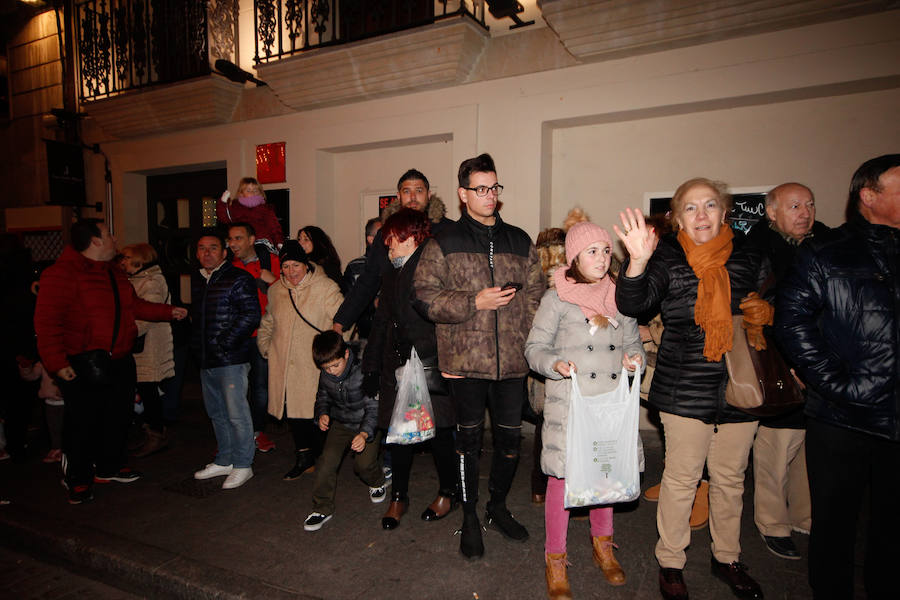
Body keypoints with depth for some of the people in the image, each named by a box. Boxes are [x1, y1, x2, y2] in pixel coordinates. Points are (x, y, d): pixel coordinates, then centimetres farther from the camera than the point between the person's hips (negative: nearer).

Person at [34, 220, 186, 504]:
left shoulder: (114, 272, 15)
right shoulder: (63, 273, -12)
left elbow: (134, 305, 26)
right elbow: (46, 321, -16)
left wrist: (169, 311, 20)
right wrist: (56, 362, -19)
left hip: (120, 360, 8)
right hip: (84, 365, -8)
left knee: (119, 415, 15)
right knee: (82, 421, 2)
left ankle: (110, 466, 33)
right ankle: (78, 479, 19)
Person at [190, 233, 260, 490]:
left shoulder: (239, 278, -8)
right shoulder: (196, 280, 16)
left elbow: (251, 315, -15)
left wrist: (224, 343, -18)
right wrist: (196, 344, 12)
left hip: (231, 359, -8)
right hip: (205, 359, 8)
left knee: (236, 413, -4)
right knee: (216, 412, 16)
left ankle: (242, 465, 9)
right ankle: (224, 461, 30)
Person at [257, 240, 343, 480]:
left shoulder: (325, 288, -6)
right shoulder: (276, 291, 12)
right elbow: (267, 324, 27)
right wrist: (265, 348, 17)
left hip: (314, 364, -5)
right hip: (283, 365, 5)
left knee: (313, 412, -7)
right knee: (291, 410, 7)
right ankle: (303, 457, 24)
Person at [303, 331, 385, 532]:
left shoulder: (364, 372, -26)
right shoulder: (325, 375, -8)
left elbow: (374, 407, -22)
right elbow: (323, 396, 13)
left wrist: (365, 434, -35)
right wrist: (322, 413, -8)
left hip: (367, 425, -4)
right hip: (340, 424, 4)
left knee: (364, 463, -15)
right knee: (327, 460, -11)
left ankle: (377, 483, 21)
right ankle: (322, 508, 6)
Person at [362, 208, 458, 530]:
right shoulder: (391, 272, 14)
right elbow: (382, 321, 16)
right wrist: (371, 367, 14)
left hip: (431, 366, -6)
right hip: (397, 366, 6)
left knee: (438, 431, 7)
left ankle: (448, 492, 29)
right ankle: (398, 497, 29)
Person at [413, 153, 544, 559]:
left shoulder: (519, 242, 11)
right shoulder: (445, 242, 0)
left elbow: (535, 295, 11)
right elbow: (424, 296, -7)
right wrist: (475, 302, -15)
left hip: (512, 359, 4)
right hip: (466, 358, -3)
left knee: (510, 437, 13)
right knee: (469, 438, 9)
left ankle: (498, 507, 37)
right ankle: (470, 518, 29)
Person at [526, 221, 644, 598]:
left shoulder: (621, 296, 10)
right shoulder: (556, 297, -2)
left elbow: (633, 341, 19)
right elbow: (535, 347, -2)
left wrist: (633, 358, -3)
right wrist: (555, 364, -21)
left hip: (612, 400, 4)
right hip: (568, 401, -4)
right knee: (562, 473, -1)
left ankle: (602, 545, 37)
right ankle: (555, 559, 18)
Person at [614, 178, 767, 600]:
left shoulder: (747, 257, 5)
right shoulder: (666, 258, -4)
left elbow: (769, 306, 19)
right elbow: (633, 305, -21)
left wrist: (766, 311, -4)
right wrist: (637, 262, -38)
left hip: (740, 387, 4)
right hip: (685, 388, -3)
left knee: (730, 478, 18)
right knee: (681, 478, 6)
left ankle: (727, 558, 38)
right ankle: (670, 562, 26)